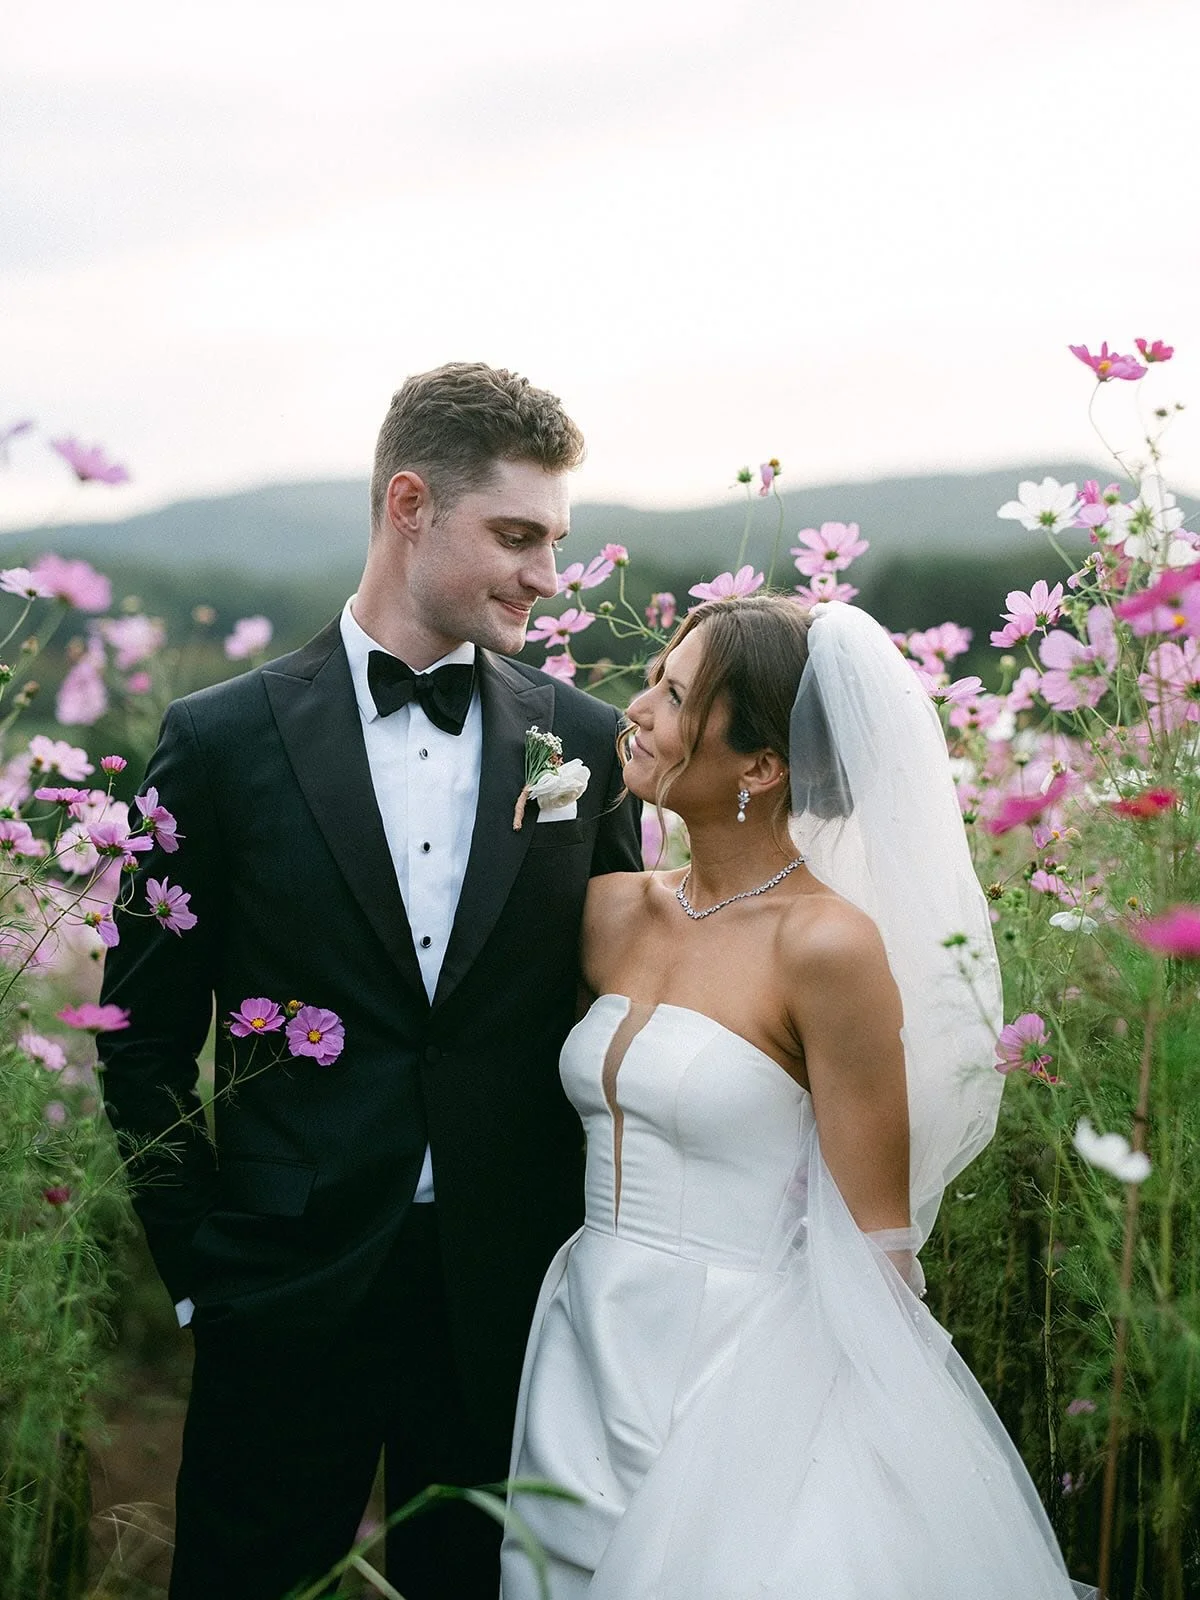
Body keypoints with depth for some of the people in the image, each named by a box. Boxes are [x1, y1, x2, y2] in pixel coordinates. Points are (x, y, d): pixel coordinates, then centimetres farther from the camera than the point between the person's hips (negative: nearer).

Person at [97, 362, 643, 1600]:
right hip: (288, 1298, -1)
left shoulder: (586, 743, 1)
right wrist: (198, 1264, -1)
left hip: (510, 1307, 2)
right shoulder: (225, 742, -5)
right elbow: (145, 1032, 0)